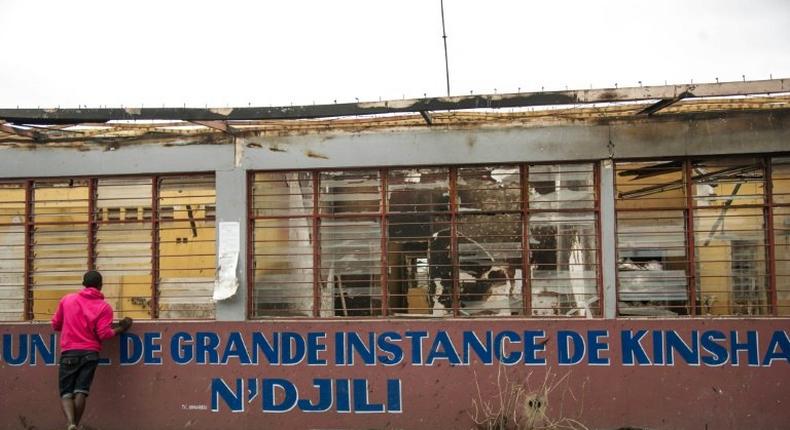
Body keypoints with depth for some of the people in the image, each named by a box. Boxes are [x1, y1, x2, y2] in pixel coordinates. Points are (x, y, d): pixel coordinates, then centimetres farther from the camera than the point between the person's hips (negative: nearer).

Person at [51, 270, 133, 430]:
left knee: (66, 393, 1)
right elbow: (104, 334, -8)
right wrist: (121, 328, 7)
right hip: (90, 353, -1)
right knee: (80, 392, 0)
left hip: (69, 352, 1)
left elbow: (55, 325, 18)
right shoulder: (104, 306, 1)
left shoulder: (67, 299, 8)